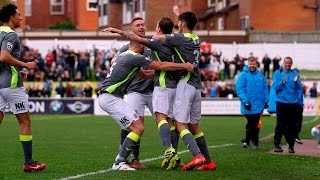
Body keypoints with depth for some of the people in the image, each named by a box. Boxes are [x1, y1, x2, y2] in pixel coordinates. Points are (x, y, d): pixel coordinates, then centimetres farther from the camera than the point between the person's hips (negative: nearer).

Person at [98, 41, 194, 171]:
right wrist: (184, 66, -5)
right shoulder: (135, 57, -11)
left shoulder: (123, 56, 18)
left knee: (136, 126, 18)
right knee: (138, 128, -13)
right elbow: (161, 66, -12)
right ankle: (119, 163, -12)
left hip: (105, 97, 10)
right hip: (110, 98, -10)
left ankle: (121, 159, 20)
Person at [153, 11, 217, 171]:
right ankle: (208, 161, 13)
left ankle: (198, 156, -27)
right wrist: (179, 14, 48)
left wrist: (155, 37, 18)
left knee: (180, 124, -11)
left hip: (185, 84, -8)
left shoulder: (181, 38, -9)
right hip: (196, 86, 8)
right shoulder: (196, 39, 13)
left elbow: (156, 37, -6)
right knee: (193, 125, 14)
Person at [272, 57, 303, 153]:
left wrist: (296, 82, -16)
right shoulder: (278, 73, 3)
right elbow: (275, 86, -6)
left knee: (292, 126, 3)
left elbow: (299, 88, 4)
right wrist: (282, 82, -22)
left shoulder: (295, 73, 8)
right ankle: (277, 144, 1)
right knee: (280, 125, -3)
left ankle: (291, 145, 9)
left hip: (293, 103, 2)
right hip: (281, 102, -2)